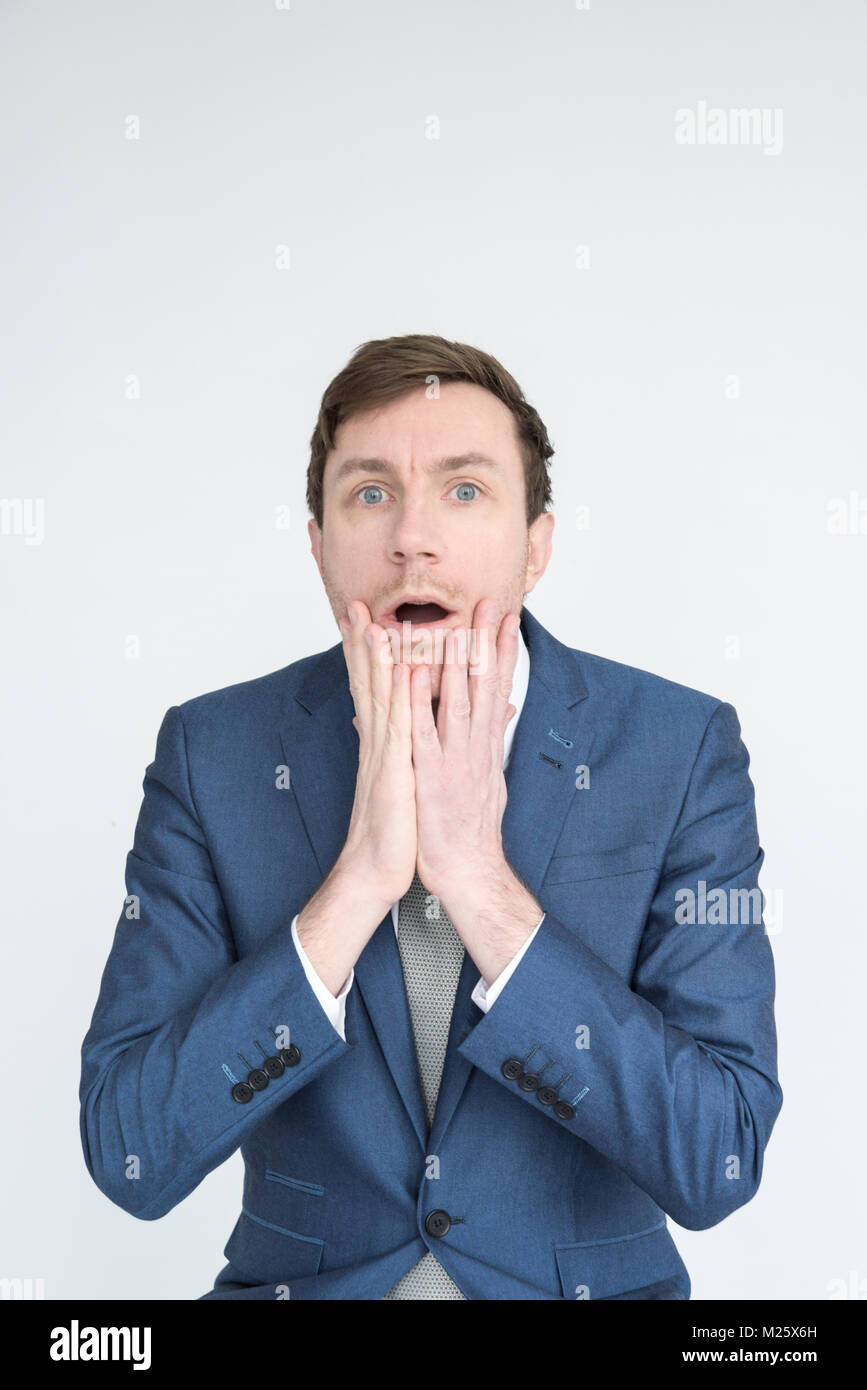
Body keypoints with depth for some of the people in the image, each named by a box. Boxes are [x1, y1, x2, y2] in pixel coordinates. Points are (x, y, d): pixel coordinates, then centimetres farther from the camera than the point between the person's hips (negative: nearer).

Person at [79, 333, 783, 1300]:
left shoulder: (682, 749, -8)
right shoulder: (210, 752, -6)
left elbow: (719, 1166, -13)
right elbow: (128, 1157, -12)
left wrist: (479, 878, -22)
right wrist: (361, 877, -22)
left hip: (595, 1283, 0)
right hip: (301, 1281, 0)